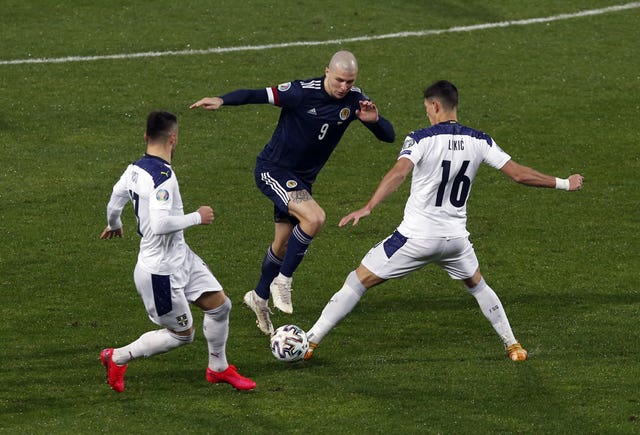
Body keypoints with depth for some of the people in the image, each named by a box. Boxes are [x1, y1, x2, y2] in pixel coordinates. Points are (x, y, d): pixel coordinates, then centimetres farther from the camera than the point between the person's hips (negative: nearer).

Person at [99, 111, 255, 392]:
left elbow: (113, 206, 14)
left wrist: (114, 226, 37)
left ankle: (218, 369, 30)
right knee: (182, 334, 6)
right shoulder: (163, 177, -27)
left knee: (219, 305, 13)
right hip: (160, 271, -9)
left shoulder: (134, 169, 1)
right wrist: (197, 217, -20)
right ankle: (117, 358, 18)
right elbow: (160, 224, -36)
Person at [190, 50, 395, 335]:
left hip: (302, 179, 7)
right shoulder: (302, 92, -22)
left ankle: (259, 298, 38)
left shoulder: (354, 100, -6)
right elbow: (257, 95, -22)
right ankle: (282, 281, -11)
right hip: (273, 170, -7)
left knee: (282, 245, 16)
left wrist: (374, 120, -25)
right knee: (314, 217, -27)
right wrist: (222, 101, -37)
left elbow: (389, 136, -4)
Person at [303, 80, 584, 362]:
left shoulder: (421, 139, -12)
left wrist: (367, 208, -37)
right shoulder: (479, 142, 1)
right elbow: (519, 174, 2)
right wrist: (563, 184, 15)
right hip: (455, 238, 4)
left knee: (358, 281, 5)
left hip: (416, 237, -4)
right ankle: (512, 346, 33)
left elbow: (399, 173, -29)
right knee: (477, 285, 33)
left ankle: (309, 342, 2)